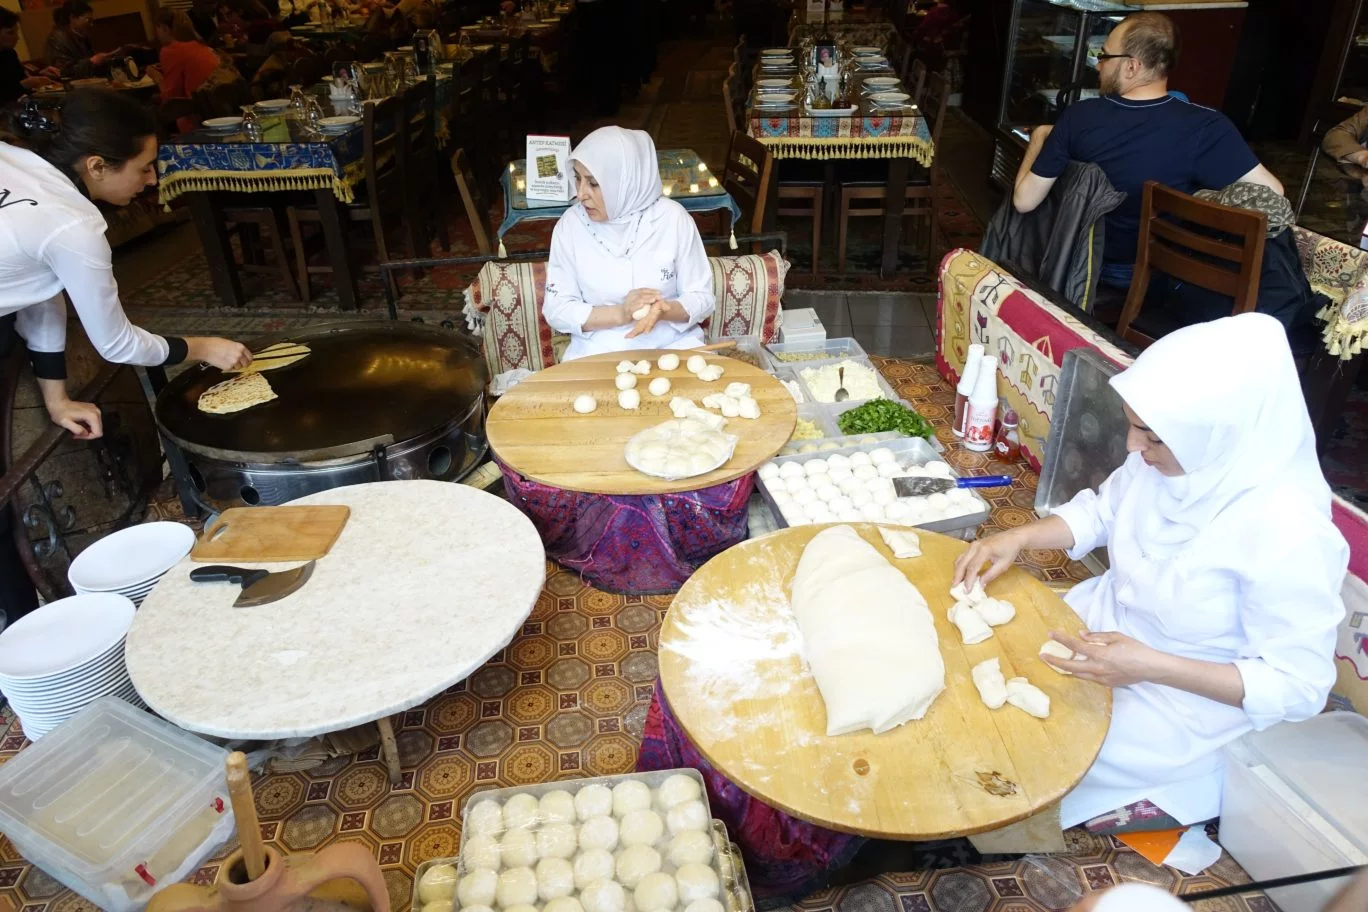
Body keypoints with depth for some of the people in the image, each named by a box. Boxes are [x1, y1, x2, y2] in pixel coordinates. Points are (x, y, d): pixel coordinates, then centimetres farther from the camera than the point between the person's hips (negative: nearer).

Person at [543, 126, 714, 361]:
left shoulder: (672, 218, -8)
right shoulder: (571, 224, -5)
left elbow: (702, 298, -3)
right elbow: (556, 309, -5)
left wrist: (664, 310, -24)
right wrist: (620, 314, -20)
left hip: (672, 345, 0)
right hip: (599, 350, 0)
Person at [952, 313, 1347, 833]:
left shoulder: (1286, 533, -31)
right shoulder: (1170, 457, -13)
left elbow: (1298, 687, -23)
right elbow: (1101, 510, 6)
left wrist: (1151, 667, -33)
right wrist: (1017, 538, -10)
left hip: (1185, 708, -6)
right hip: (1106, 627, 6)